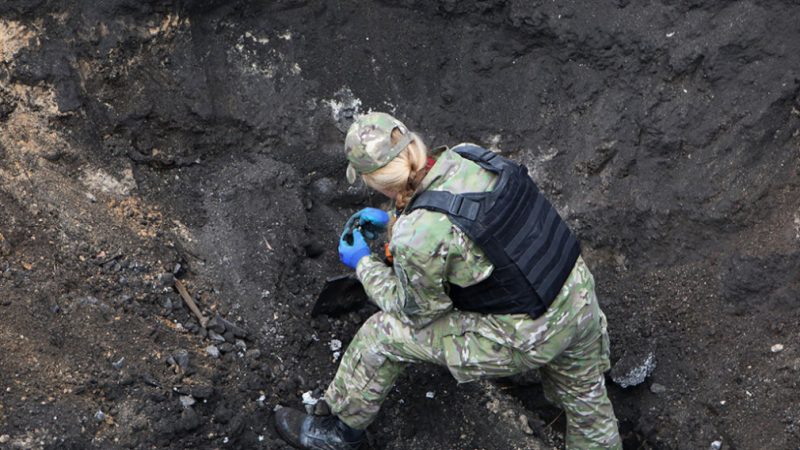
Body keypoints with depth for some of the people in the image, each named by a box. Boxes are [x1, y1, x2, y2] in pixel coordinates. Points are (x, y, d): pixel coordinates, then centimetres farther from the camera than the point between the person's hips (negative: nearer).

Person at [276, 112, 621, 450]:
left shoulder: (417, 239, -26)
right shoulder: (468, 157, -6)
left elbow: (420, 311, -5)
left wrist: (363, 264, 7)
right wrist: (392, 222, 20)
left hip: (524, 338, -7)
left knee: (383, 335, 7)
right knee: (588, 409, 32)